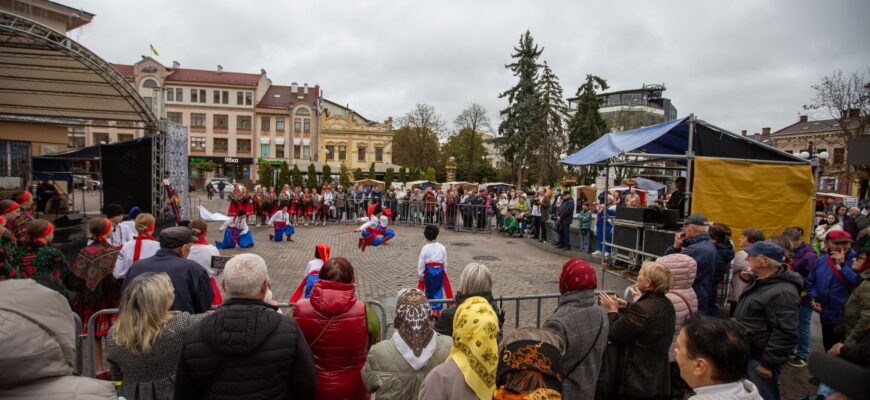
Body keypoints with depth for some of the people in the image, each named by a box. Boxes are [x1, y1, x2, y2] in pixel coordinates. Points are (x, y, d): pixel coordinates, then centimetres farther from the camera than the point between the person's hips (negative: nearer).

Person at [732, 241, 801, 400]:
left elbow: (786, 334, -27)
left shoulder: (782, 292, -25)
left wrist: (767, 363, -23)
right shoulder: (759, 281, 7)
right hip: (745, 354, 9)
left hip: (759, 359, -9)